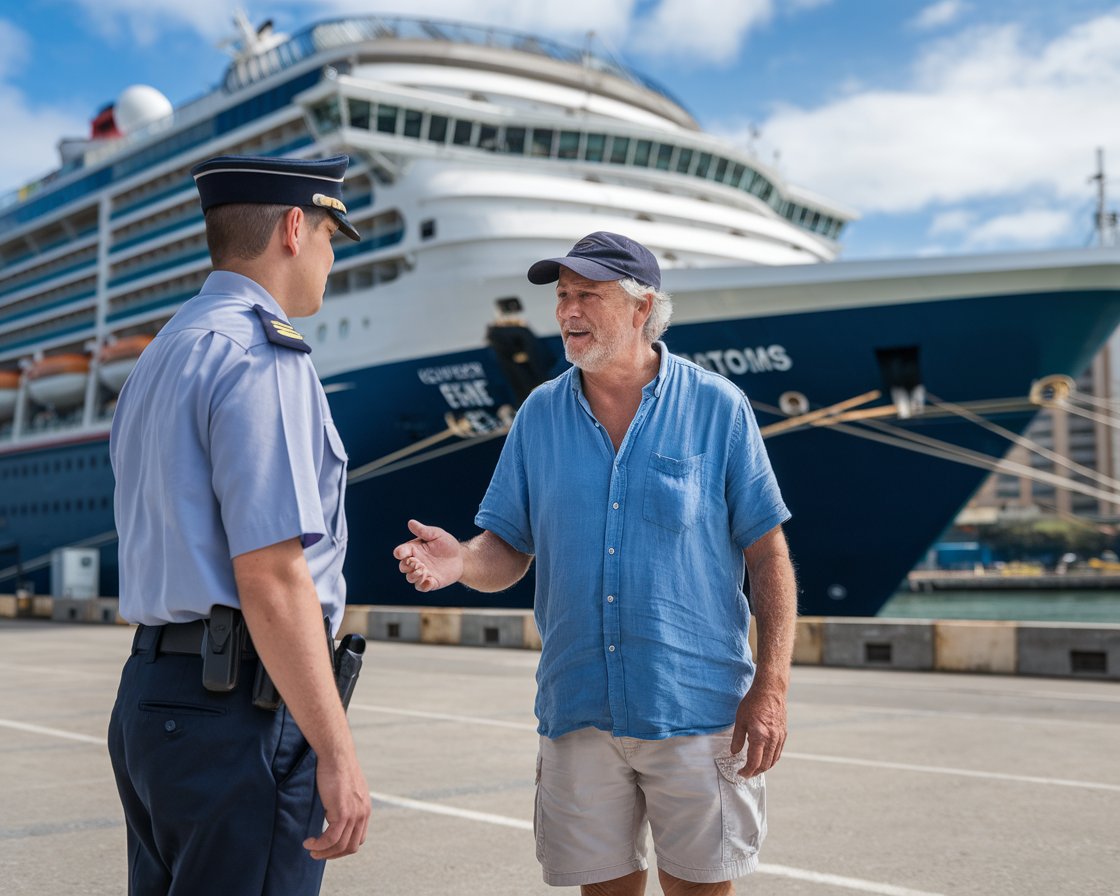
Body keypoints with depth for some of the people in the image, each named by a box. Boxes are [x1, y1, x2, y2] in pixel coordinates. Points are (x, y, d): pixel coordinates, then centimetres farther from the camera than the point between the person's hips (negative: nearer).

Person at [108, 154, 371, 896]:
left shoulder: (160, 359, 16)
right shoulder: (260, 358, -14)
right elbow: (271, 577, -20)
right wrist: (337, 755, -18)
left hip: (148, 695, 10)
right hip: (243, 705, -9)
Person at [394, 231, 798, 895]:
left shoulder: (717, 407, -3)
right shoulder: (539, 415, 6)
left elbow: (769, 555, -3)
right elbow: (509, 551, 7)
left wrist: (771, 688, -9)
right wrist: (460, 561, -16)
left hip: (697, 709, -3)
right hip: (578, 710, 3)